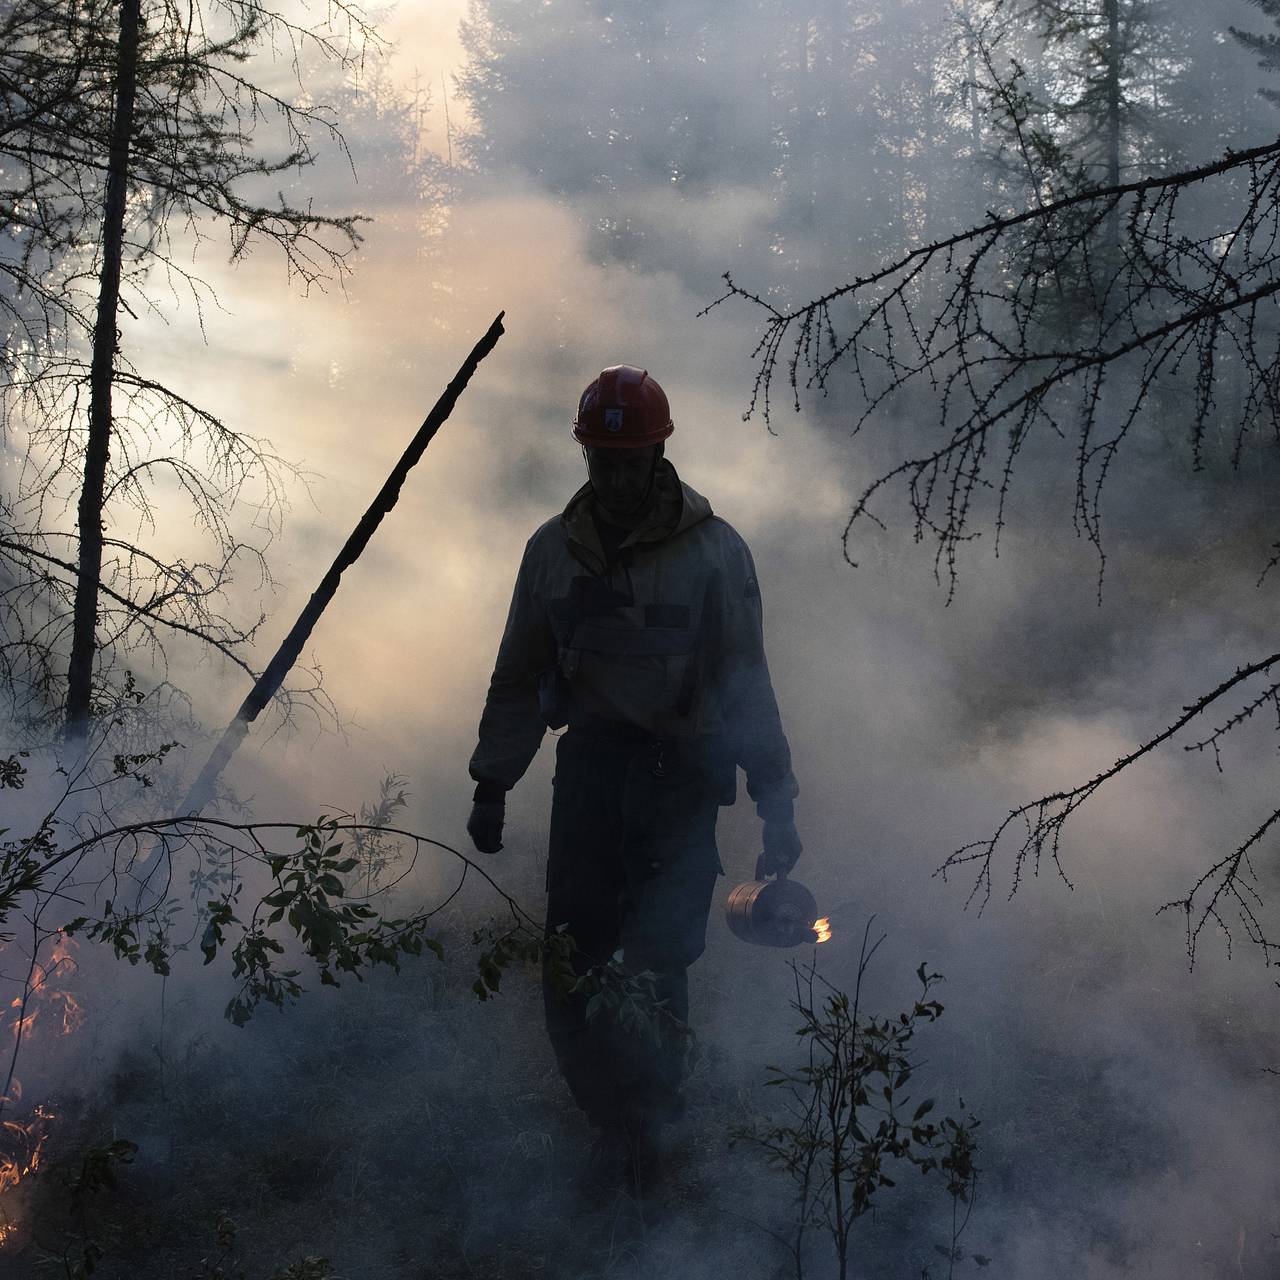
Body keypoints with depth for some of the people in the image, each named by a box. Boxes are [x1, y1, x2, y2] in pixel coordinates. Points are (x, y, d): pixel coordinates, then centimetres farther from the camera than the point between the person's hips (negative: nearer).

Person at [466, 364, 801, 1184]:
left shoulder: (713, 552, -4)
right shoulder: (554, 551, 6)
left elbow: (745, 684, -3)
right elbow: (519, 677, 15)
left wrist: (776, 802, -8)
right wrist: (493, 784, 13)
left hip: (681, 775, -3)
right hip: (589, 765, 3)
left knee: (653, 963, -10)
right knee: (572, 967, -2)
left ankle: (651, 1126, 9)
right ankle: (616, 1123, 13)